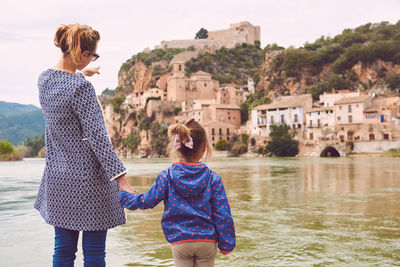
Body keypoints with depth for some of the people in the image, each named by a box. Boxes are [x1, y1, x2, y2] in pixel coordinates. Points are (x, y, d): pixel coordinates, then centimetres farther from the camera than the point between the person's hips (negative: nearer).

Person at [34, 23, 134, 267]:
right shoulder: (81, 87, -18)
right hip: (88, 180, -7)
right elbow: (97, 137, -22)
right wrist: (121, 178, -22)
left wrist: (80, 73, 46)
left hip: (58, 177, 8)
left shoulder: (44, 79, 5)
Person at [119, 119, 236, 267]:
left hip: (180, 242, 0)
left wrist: (123, 195, 17)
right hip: (207, 241, 0)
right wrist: (227, 244, 3)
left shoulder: (167, 176, -8)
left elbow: (147, 201, -1)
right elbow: (222, 214, -7)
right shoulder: (213, 178, -8)